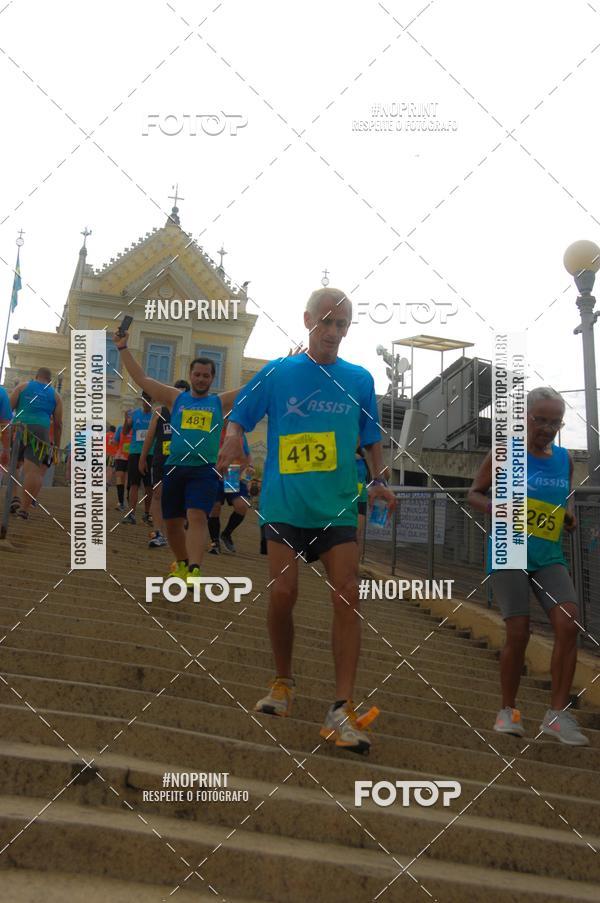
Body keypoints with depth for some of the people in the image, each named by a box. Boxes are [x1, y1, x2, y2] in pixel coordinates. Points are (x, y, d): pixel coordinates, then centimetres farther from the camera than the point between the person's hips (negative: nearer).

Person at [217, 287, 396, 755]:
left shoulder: (360, 380, 7)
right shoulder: (277, 373, 3)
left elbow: (372, 438, 15)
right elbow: (239, 417, 5)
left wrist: (378, 480, 1)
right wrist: (233, 441, -16)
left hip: (338, 507, 1)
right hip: (284, 503, -1)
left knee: (347, 596, -10)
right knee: (283, 593, -6)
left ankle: (342, 709, -7)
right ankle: (283, 682, 21)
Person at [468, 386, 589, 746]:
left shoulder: (565, 459, 8)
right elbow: (474, 493, 4)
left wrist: (570, 517, 1)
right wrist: (496, 507, -17)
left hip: (550, 556, 4)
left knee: (569, 624, -15)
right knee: (519, 633, -7)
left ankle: (558, 713, -4)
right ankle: (508, 710, 15)